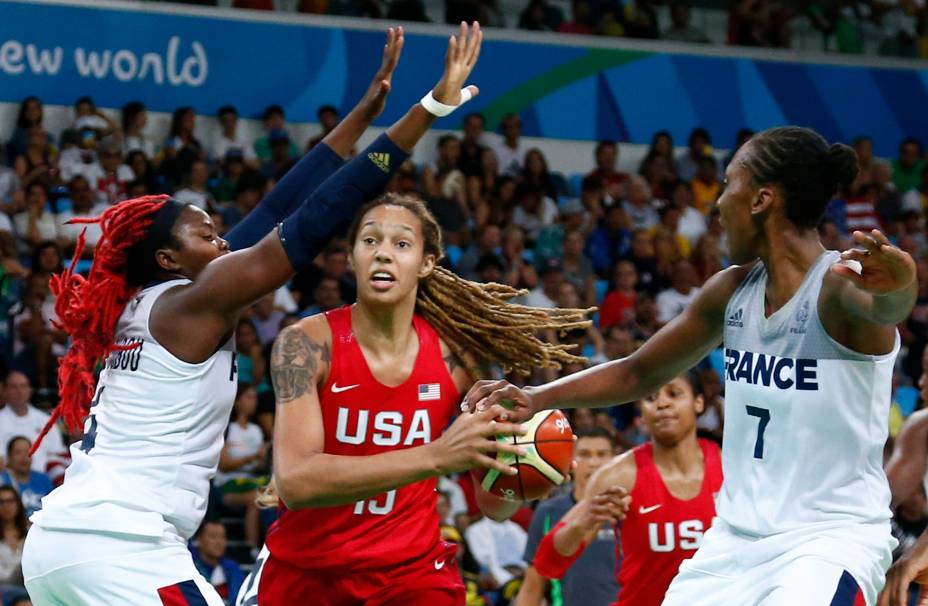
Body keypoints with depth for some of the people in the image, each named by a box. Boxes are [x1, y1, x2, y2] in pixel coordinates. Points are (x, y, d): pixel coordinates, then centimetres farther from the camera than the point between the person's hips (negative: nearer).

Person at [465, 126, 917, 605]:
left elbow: (887, 308, -41)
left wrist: (894, 289, -65)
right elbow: (639, 373, 19)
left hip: (830, 536, -8)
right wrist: (537, 398, 5)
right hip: (738, 536, 8)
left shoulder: (840, 283, -16)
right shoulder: (732, 290, 7)